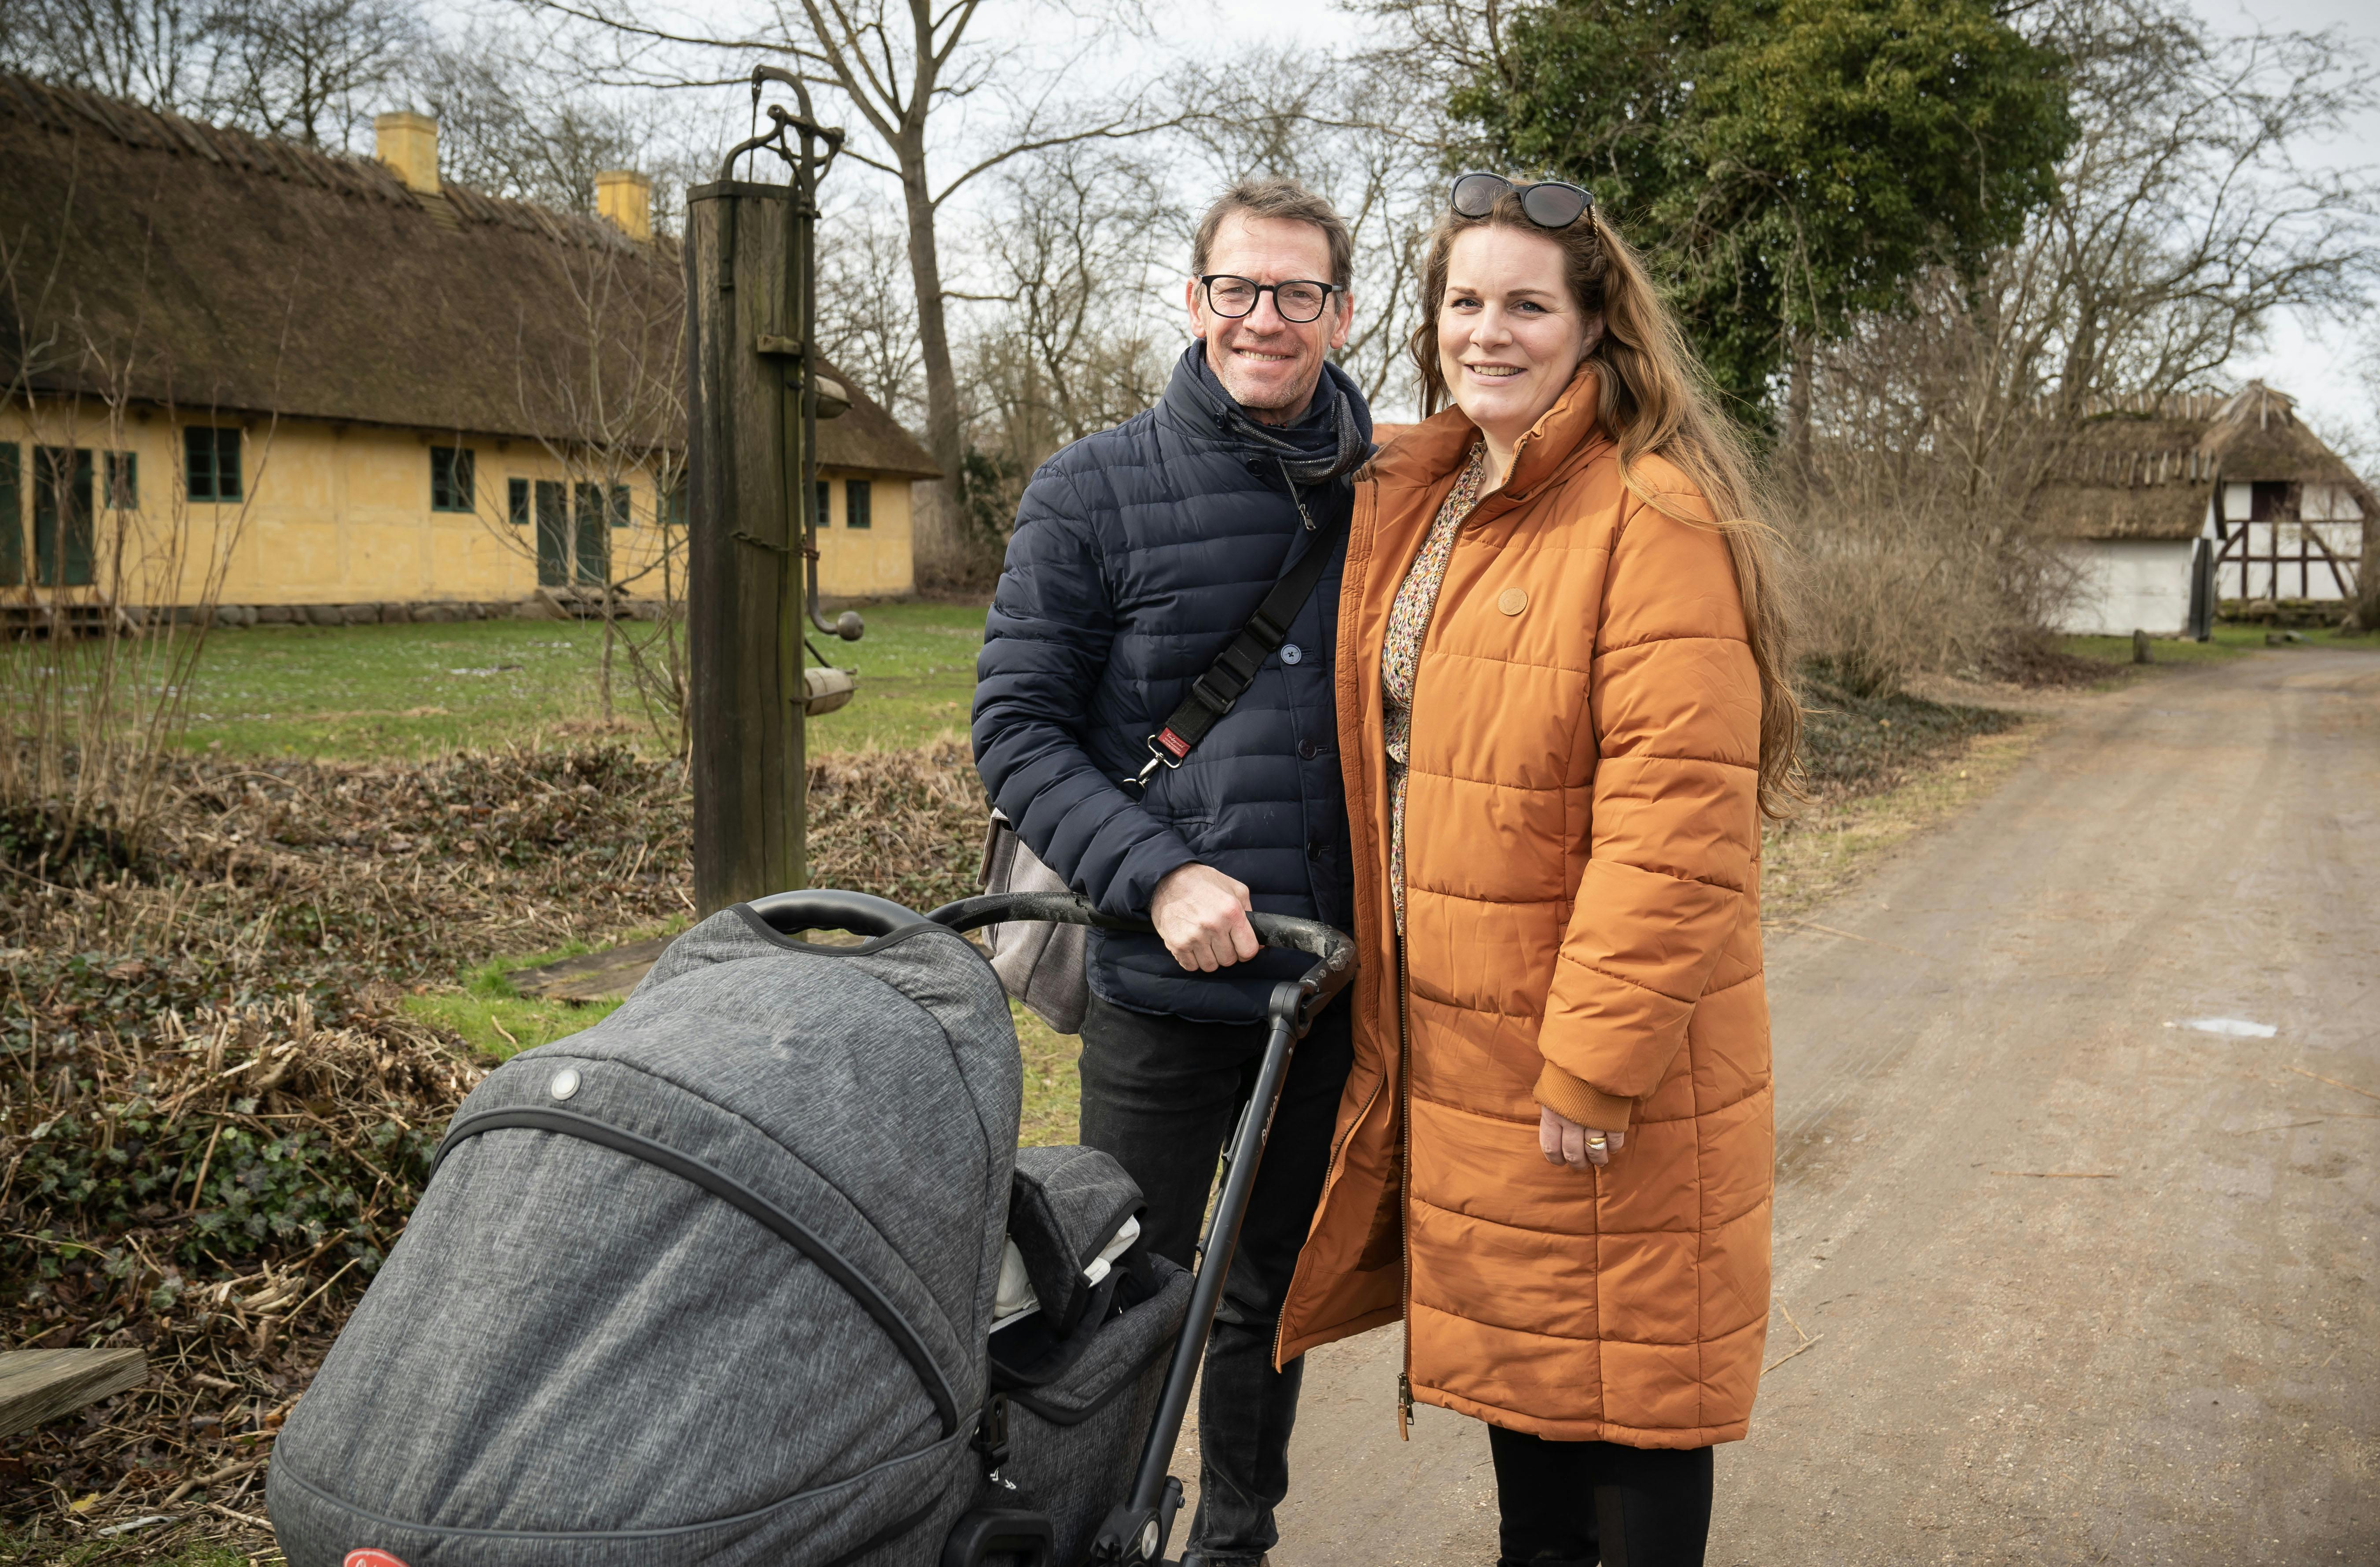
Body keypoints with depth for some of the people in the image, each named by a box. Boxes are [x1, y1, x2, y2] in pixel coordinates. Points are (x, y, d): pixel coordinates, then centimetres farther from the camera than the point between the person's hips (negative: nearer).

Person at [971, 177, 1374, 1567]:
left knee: (1276, 1285, 19)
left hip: (1337, 979, 3)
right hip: (1165, 984, -3)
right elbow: (1019, 729, -6)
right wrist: (1159, 873, -20)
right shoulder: (1095, 491, -5)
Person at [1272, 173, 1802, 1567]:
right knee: (1521, 1344, 22)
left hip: (1605, 1051, -8)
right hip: (1456, 1035, 8)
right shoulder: (1414, 499, 10)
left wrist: (1597, 1063, -22)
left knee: (1622, 1362, 7)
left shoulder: (1652, 516, -18)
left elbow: (1672, 819, -23)